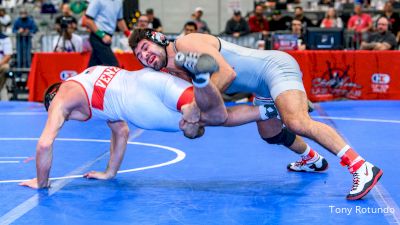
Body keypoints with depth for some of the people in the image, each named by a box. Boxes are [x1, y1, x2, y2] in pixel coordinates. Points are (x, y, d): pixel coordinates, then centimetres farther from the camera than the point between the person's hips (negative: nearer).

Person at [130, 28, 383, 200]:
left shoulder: (185, 43, -16)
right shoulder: (172, 69, 11)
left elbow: (227, 72, -27)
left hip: (275, 64, -11)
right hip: (263, 87, 11)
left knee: (297, 123, -30)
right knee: (270, 133, 26)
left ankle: (362, 168, -30)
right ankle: (312, 159, 52)